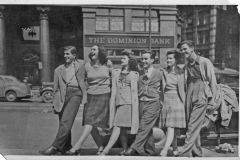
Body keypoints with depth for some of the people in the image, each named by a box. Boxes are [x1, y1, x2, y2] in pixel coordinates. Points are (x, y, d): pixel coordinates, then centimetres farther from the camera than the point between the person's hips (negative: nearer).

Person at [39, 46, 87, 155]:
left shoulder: (81, 64, 13)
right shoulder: (58, 70, 20)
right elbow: (56, 89, 19)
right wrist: (55, 103, 12)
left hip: (75, 93, -4)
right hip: (62, 97, 4)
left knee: (66, 121, -17)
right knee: (63, 123, 6)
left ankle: (55, 147, -19)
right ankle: (66, 147, 19)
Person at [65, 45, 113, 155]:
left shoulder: (107, 66, 3)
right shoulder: (87, 66, 6)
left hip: (103, 96, -3)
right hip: (90, 96, 3)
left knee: (90, 121, -13)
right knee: (91, 125, 1)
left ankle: (76, 147, -16)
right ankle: (100, 147, 15)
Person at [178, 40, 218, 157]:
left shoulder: (205, 62, -2)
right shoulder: (186, 66, 15)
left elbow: (213, 82, -4)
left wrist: (212, 101, -9)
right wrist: (184, 100, 6)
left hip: (201, 97, -6)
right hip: (189, 98, 6)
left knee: (193, 127, -11)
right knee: (194, 128, 10)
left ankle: (184, 154, -12)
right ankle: (197, 154, 21)